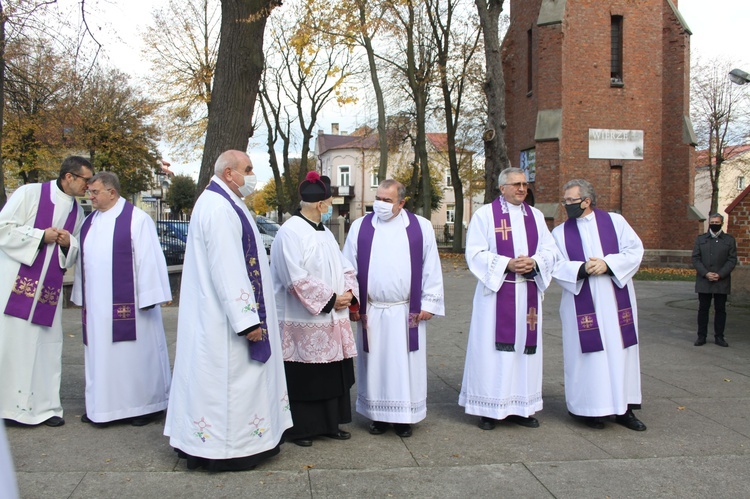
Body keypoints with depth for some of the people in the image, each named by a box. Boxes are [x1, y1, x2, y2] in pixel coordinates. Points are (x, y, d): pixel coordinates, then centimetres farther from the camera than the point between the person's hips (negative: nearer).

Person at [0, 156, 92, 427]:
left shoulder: (77, 211, 11)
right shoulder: (30, 193, -5)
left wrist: (68, 244, -5)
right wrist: (41, 235, -13)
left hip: (48, 290, 5)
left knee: (46, 344, 5)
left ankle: (43, 405, 13)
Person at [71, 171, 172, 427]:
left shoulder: (137, 219, -8)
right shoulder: (90, 221, 13)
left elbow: (149, 259, -11)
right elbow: (83, 260, 17)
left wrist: (148, 298, -14)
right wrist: (82, 297, 14)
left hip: (127, 303, -6)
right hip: (97, 305, 7)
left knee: (134, 353, 2)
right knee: (101, 354, 11)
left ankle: (143, 405, 15)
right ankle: (102, 407, 22)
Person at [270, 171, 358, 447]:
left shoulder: (324, 232, 13)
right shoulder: (290, 232, -14)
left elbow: (344, 266, 16)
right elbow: (297, 280, -21)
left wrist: (348, 291, -3)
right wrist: (330, 299, -17)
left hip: (331, 320, 9)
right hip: (303, 322, -8)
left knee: (333, 375, 13)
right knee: (302, 378, 2)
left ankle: (330, 424, 26)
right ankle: (299, 429, 17)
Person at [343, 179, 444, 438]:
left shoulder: (421, 227, 1)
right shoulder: (360, 227, 3)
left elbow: (431, 268, 3)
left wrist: (428, 303, -2)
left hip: (407, 312, -1)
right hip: (371, 312, 1)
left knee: (406, 365, 5)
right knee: (375, 364, 8)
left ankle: (404, 416, 18)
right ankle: (379, 415, 20)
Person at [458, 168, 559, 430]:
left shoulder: (536, 216, 13)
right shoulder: (485, 214, 0)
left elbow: (551, 251, 8)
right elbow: (475, 253, -8)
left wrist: (533, 262, -13)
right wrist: (508, 264, -18)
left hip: (528, 293, 4)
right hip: (496, 291, -4)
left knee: (524, 346, 7)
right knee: (492, 347, -2)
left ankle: (521, 406, 17)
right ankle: (490, 408, 7)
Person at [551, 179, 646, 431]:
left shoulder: (615, 221, 6)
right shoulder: (560, 232, 6)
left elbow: (635, 251, -1)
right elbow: (556, 266, -3)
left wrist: (607, 264, -16)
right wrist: (582, 269, -20)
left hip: (616, 300, 1)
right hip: (582, 304, -1)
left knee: (620, 350, 5)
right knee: (588, 352, 0)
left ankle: (623, 408, 14)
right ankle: (591, 408, 11)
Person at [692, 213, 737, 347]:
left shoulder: (729, 240, 7)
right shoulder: (700, 239, 9)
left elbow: (732, 260, 0)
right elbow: (695, 258, 2)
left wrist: (720, 274, -12)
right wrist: (706, 273, -12)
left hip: (722, 282, 0)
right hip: (703, 281, 0)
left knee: (720, 310, 4)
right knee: (703, 309, 3)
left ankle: (719, 337, 12)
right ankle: (701, 336, 10)